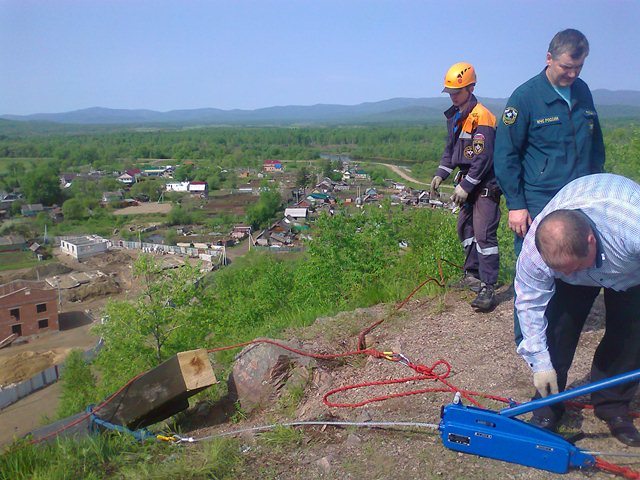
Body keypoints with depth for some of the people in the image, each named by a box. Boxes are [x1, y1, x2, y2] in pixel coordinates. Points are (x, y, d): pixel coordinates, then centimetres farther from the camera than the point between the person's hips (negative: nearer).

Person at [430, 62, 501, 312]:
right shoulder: (455, 115, 10)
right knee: (465, 227, 17)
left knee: (484, 233, -13)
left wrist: (466, 186, -20)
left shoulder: (481, 117, -18)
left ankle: (488, 288, -10)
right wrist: (440, 175, 10)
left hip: (486, 184, -9)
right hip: (468, 180, 10)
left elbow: (484, 158, -22)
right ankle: (472, 274, 32)